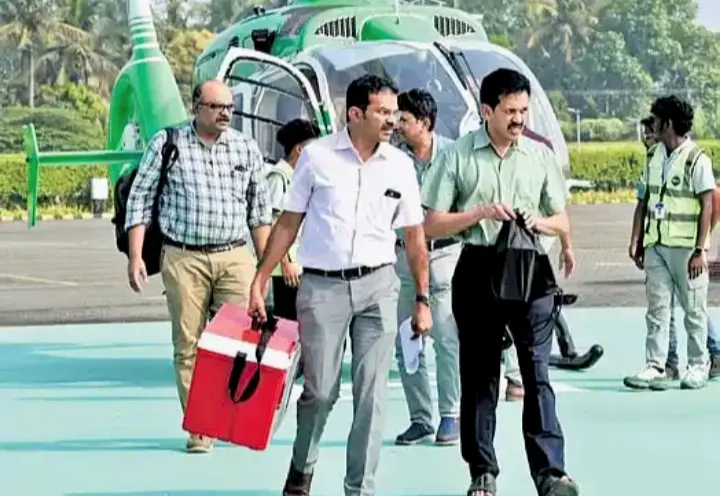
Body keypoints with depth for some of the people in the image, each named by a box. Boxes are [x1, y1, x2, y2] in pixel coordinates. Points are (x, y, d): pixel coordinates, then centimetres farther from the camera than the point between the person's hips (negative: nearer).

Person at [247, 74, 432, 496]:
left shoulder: (400, 165, 4)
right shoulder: (317, 156, -1)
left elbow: (415, 237, 9)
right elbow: (289, 223, 4)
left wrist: (423, 299, 6)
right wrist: (260, 281, 1)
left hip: (377, 286, 2)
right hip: (322, 286, -2)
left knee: (372, 394, 0)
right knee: (320, 391, 3)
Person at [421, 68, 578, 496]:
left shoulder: (541, 156, 8)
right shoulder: (458, 156, 1)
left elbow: (563, 223, 13)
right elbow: (432, 225, 0)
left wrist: (538, 222, -9)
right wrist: (480, 213, -13)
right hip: (478, 271, 0)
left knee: (537, 371, -7)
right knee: (479, 375, 5)